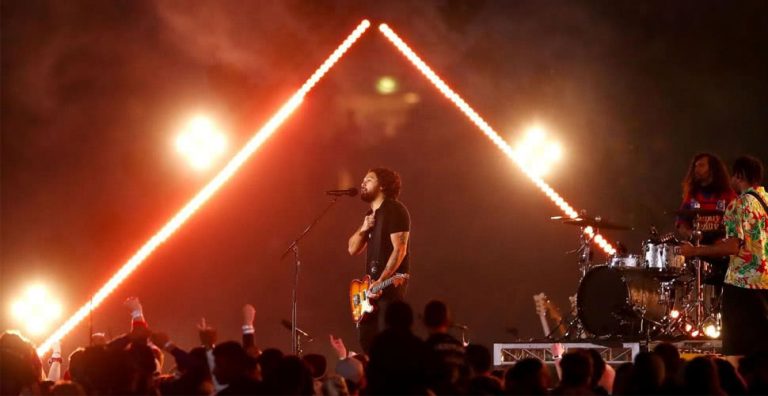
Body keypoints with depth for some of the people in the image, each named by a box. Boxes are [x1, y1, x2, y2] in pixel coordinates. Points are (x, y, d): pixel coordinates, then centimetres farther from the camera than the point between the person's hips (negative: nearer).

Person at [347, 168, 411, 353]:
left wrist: (381, 281, -24)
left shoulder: (395, 211, -9)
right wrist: (363, 229, -4)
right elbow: (353, 249, 16)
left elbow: (399, 250, -17)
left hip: (390, 284, -9)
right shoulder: (371, 215, 19)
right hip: (371, 285, 9)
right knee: (367, 339, 7)